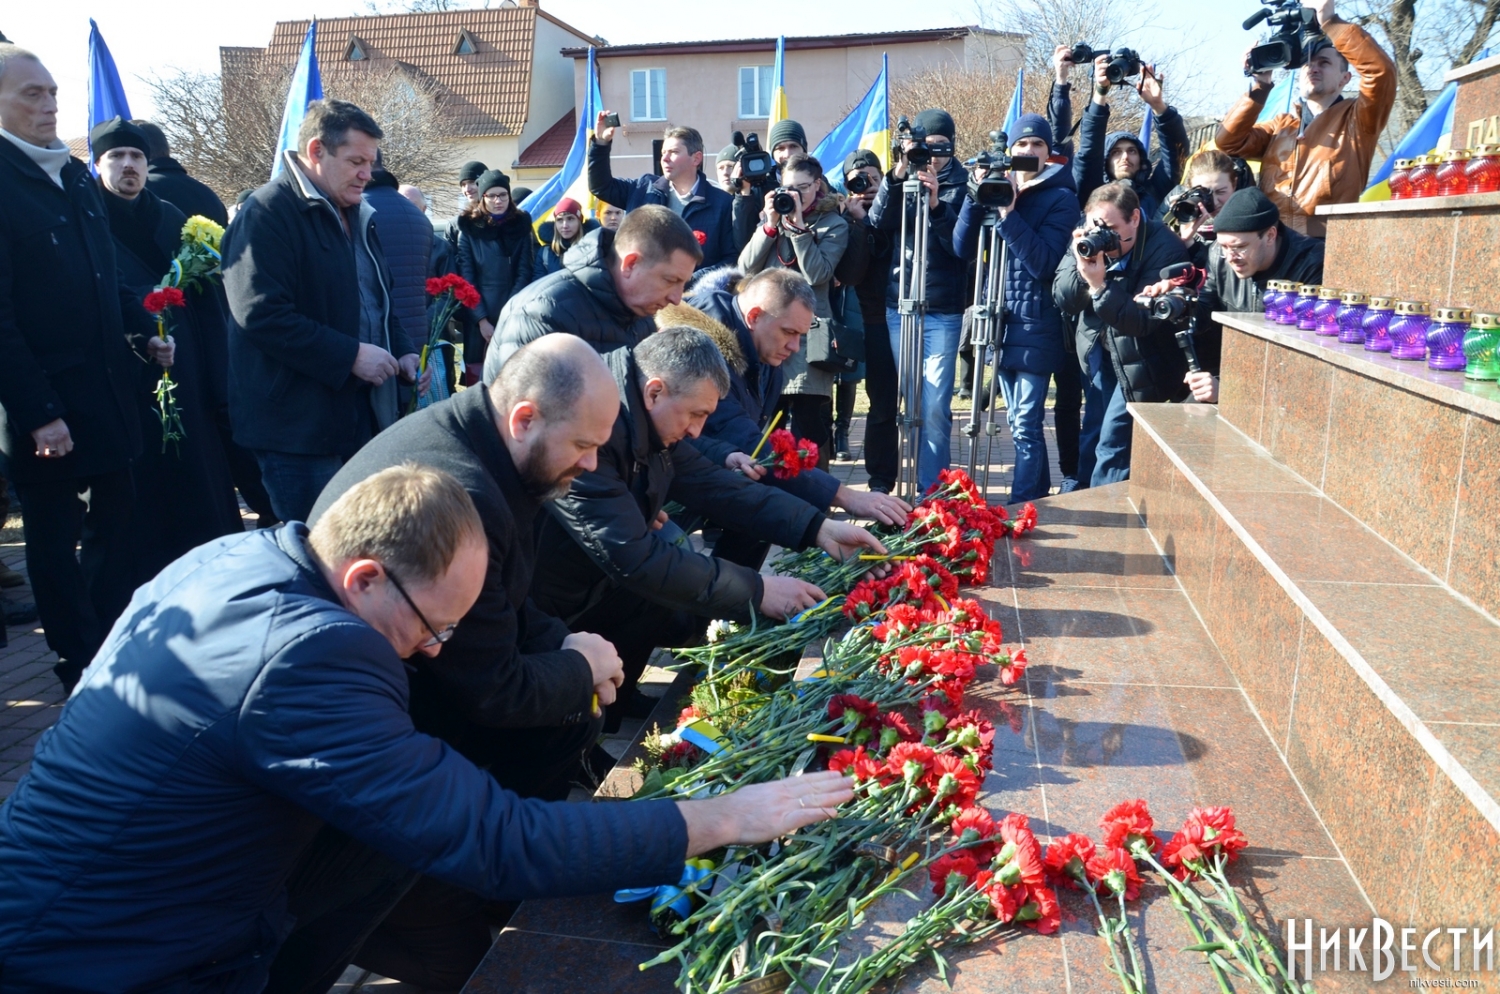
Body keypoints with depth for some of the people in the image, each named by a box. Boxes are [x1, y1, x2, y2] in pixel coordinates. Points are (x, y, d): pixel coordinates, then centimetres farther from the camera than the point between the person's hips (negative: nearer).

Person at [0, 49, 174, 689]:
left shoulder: (75, 175, 11)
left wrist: (144, 333, 4)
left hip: (109, 389, 7)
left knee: (115, 520, 14)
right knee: (55, 537, 7)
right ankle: (81, 671, 20)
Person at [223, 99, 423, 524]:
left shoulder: (357, 216, 16)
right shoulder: (267, 214, -12)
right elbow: (261, 314, -22)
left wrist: (403, 350, 8)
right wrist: (351, 356, -22)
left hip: (361, 417, 8)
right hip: (299, 426, -8)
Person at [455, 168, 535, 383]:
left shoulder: (521, 225, 7)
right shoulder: (469, 228, 4)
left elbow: (525, 273, 3)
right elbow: (466, 278, 0)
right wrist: (481, 319, -9)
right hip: (478, 318, 0)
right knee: (477, 379, -2)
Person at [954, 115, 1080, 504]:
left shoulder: (1060, 197, -4)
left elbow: (1043, 262, -16)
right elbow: (964, 247, 1)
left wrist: (1008, 212, -20)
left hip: (1035, 324, -6)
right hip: (999, 318, 6)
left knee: (1025, 425, -9)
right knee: (1020, 421, 14)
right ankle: (1038, 498, 26)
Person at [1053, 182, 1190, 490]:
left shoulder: (1165, 249, -23)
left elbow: (1144, 320, -28)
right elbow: (1062, 299, -8)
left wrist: (1100, 285, -39)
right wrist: (1081, 269, -28)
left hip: (1139, 364, -6)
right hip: (1097, 352, 6)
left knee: (1112, 447, -9)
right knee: (1090, 440, 16)